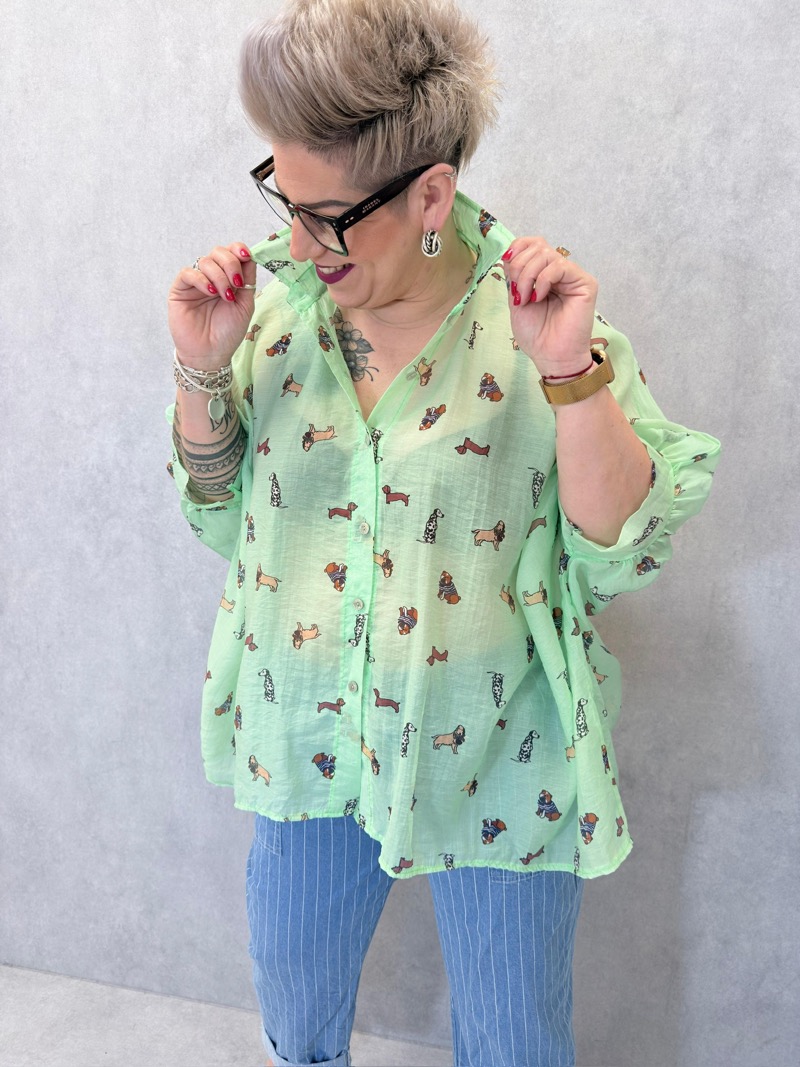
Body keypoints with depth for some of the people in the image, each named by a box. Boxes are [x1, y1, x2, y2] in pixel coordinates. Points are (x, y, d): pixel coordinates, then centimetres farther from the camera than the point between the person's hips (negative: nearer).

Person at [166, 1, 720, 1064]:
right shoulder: (277, 294, -5)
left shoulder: (543, 307, -14)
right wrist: (201, 371, -14)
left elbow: (620, 554, -16)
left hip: (495, 754, -2)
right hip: (308, 736, 3)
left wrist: (569, 371, -29)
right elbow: (217, 514, 3)